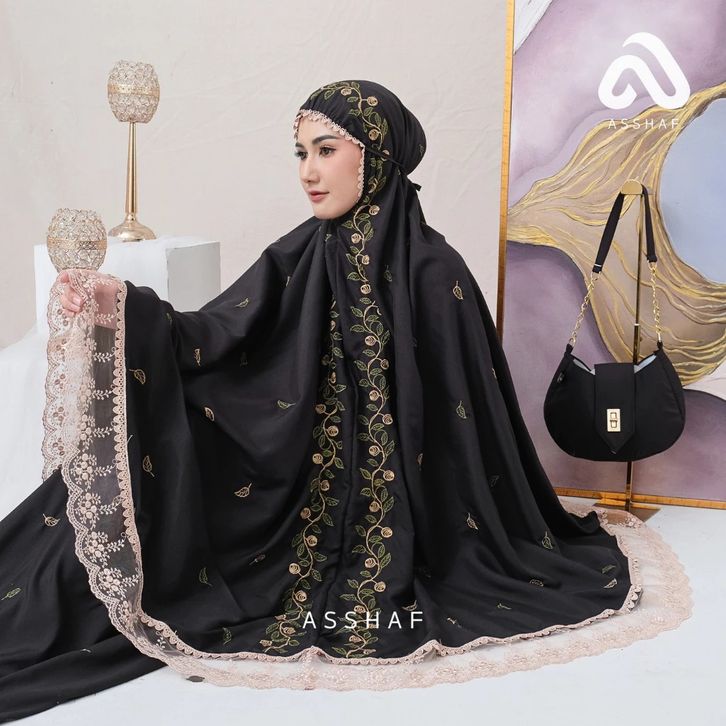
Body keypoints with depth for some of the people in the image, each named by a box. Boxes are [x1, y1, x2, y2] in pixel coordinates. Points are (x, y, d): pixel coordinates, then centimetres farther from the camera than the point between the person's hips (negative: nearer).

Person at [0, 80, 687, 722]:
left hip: (399, 526, -4)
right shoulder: (296, 261, 0)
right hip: (302, 520, 4)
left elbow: (471, 416, -9)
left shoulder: (434, 272, -13)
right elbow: (210, 340, -11)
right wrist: (121, 307, -28)